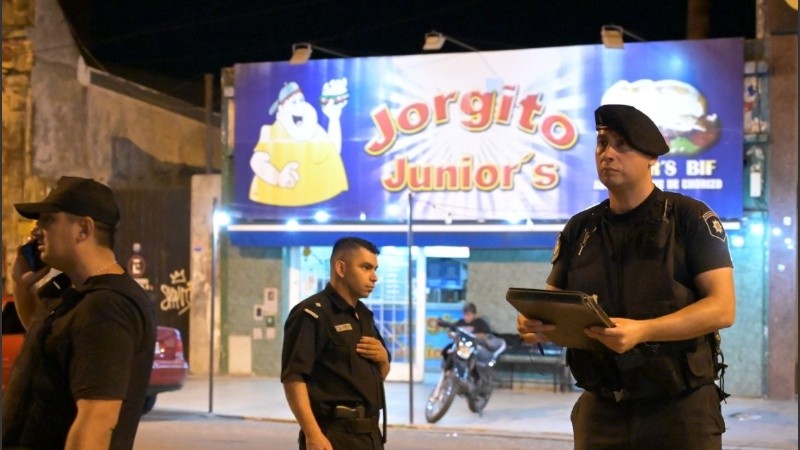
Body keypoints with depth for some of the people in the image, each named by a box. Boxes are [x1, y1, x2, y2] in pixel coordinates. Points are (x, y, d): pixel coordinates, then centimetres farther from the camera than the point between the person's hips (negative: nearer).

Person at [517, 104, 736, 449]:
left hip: (680, 408, -4)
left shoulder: (690, 218, -5)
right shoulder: (580, 229, 10)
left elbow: (723, 307, -12)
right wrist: (534, 324, -12)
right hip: (601, 409, 4)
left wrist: (642, 331, -26)